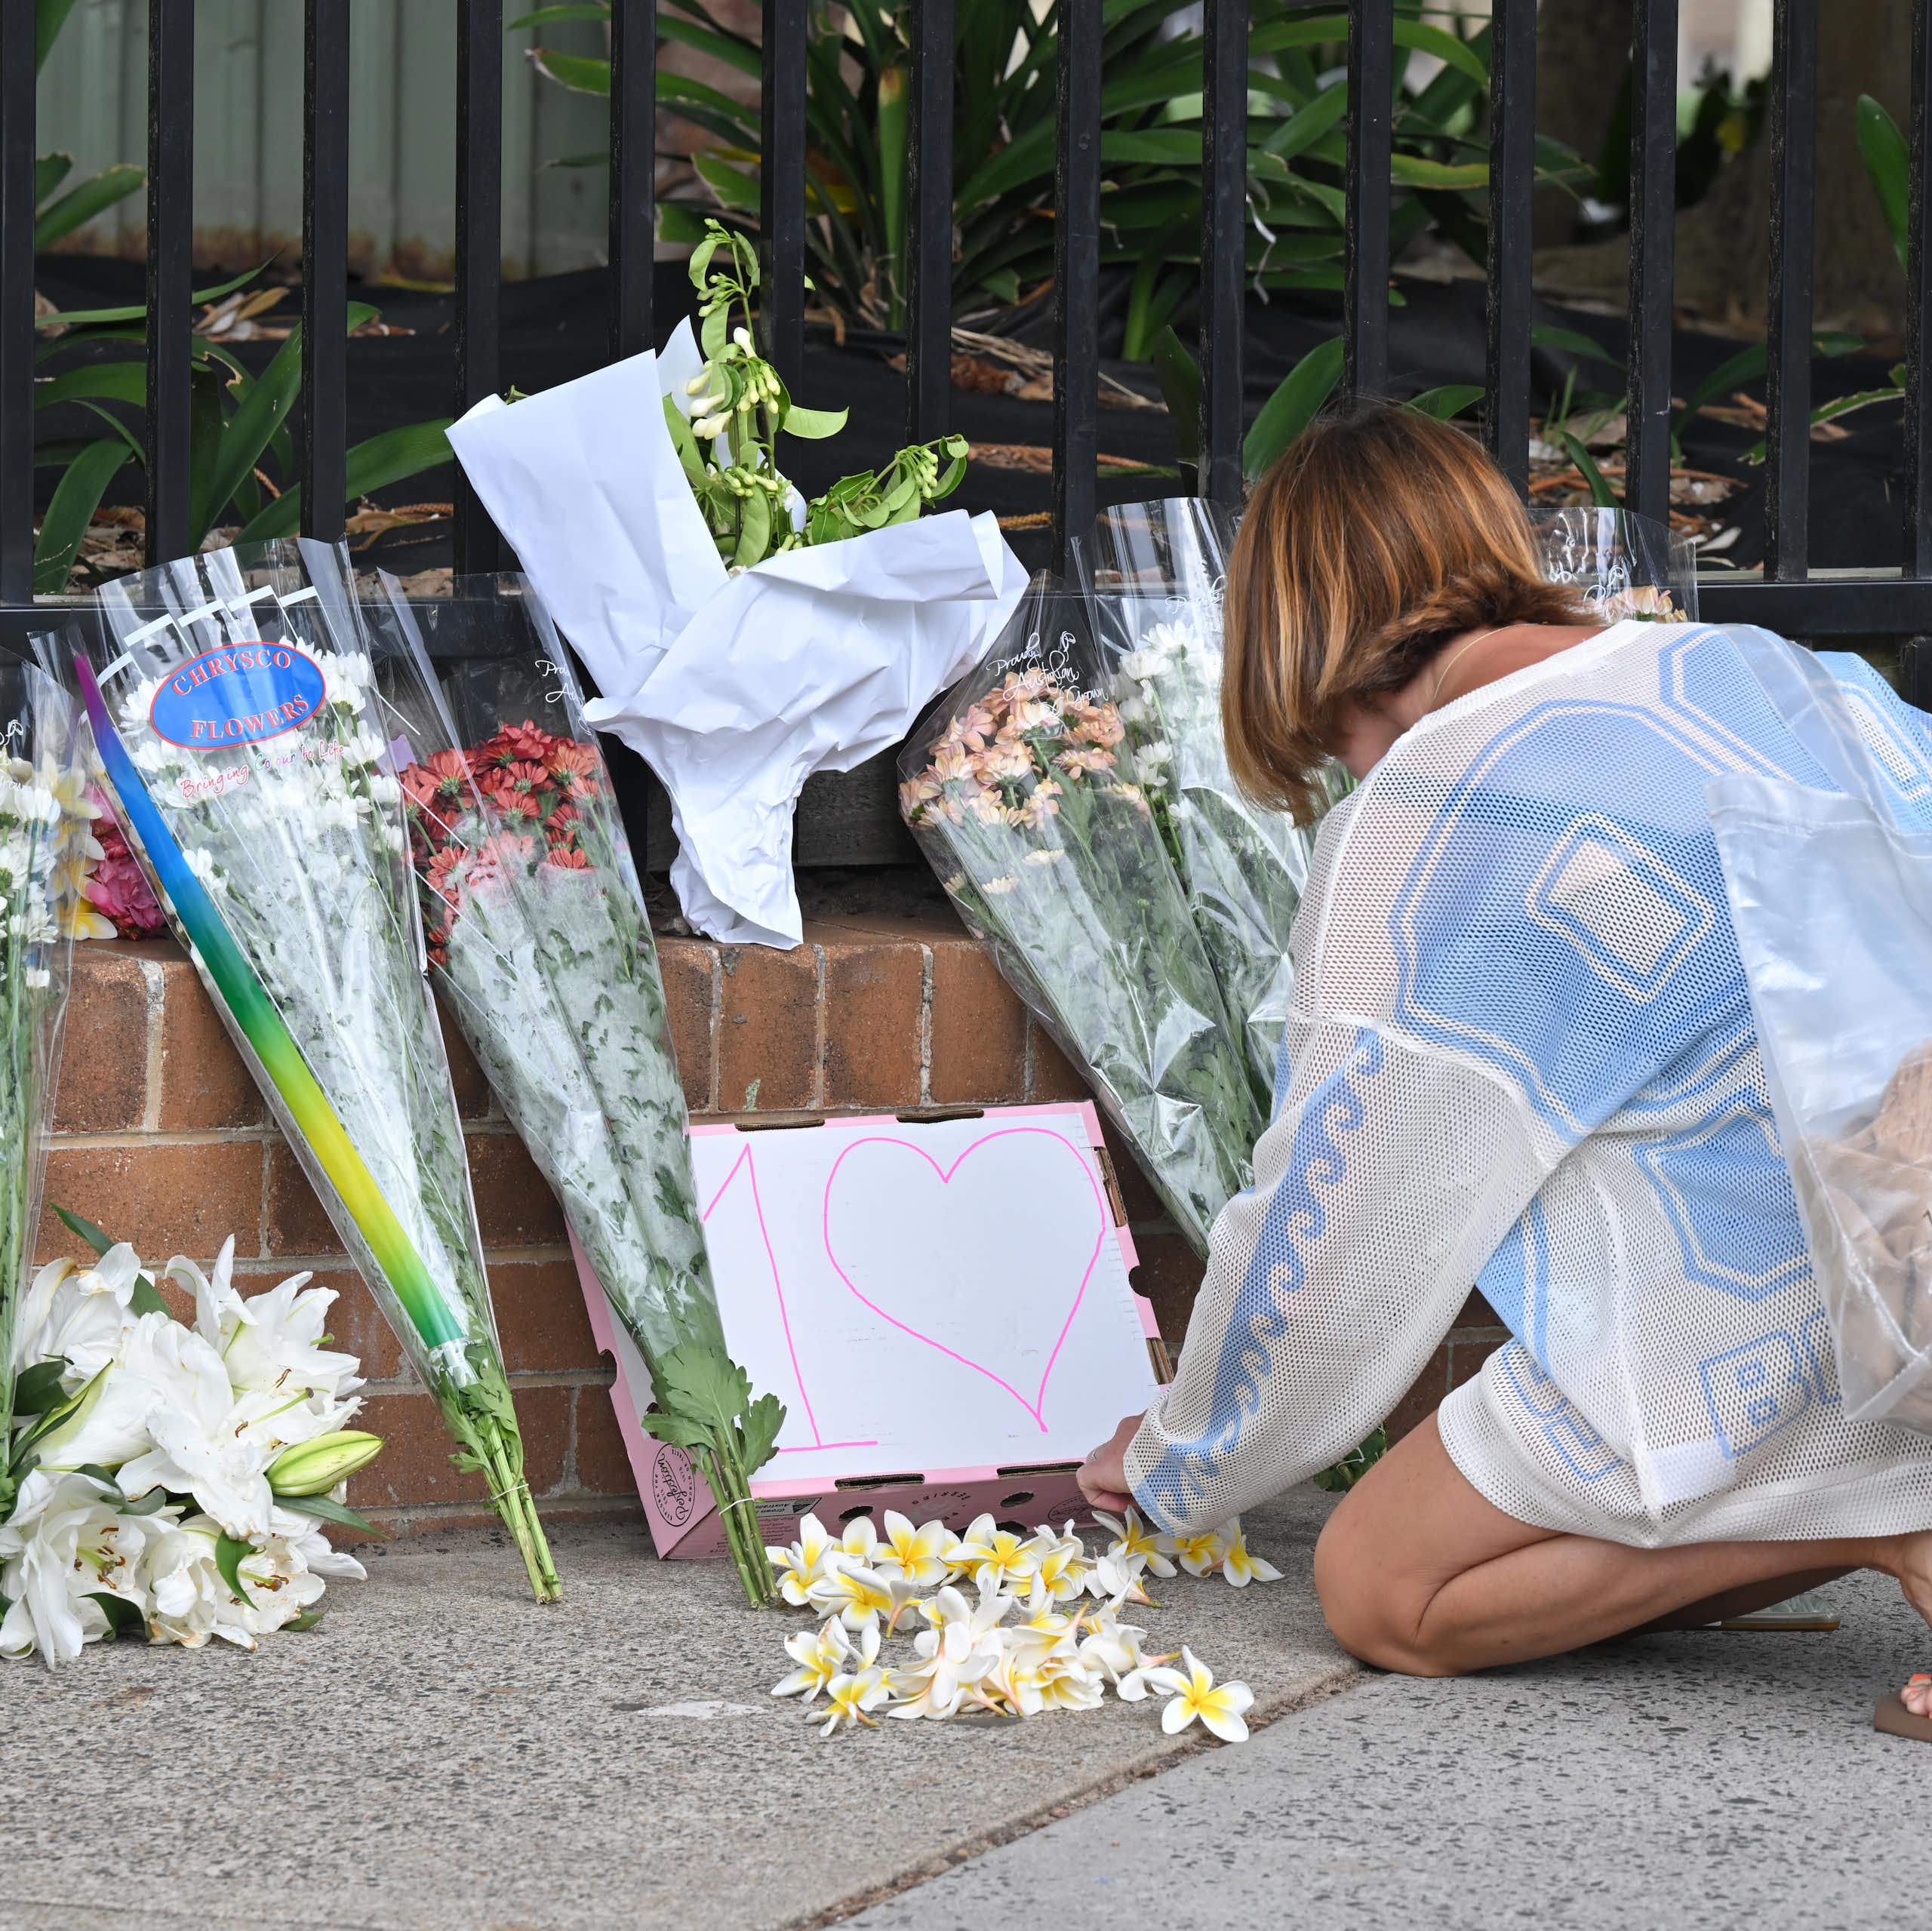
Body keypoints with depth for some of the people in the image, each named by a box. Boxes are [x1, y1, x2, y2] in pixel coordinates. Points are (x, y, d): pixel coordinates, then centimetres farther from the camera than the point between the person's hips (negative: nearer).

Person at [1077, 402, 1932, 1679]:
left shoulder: (1417, 819, -5)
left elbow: (1335, 1247, 2)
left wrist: (1176, 1467, 21)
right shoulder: (1768, 669, 14)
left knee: (1382, 1595, 6)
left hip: (1790, 1328, -8)